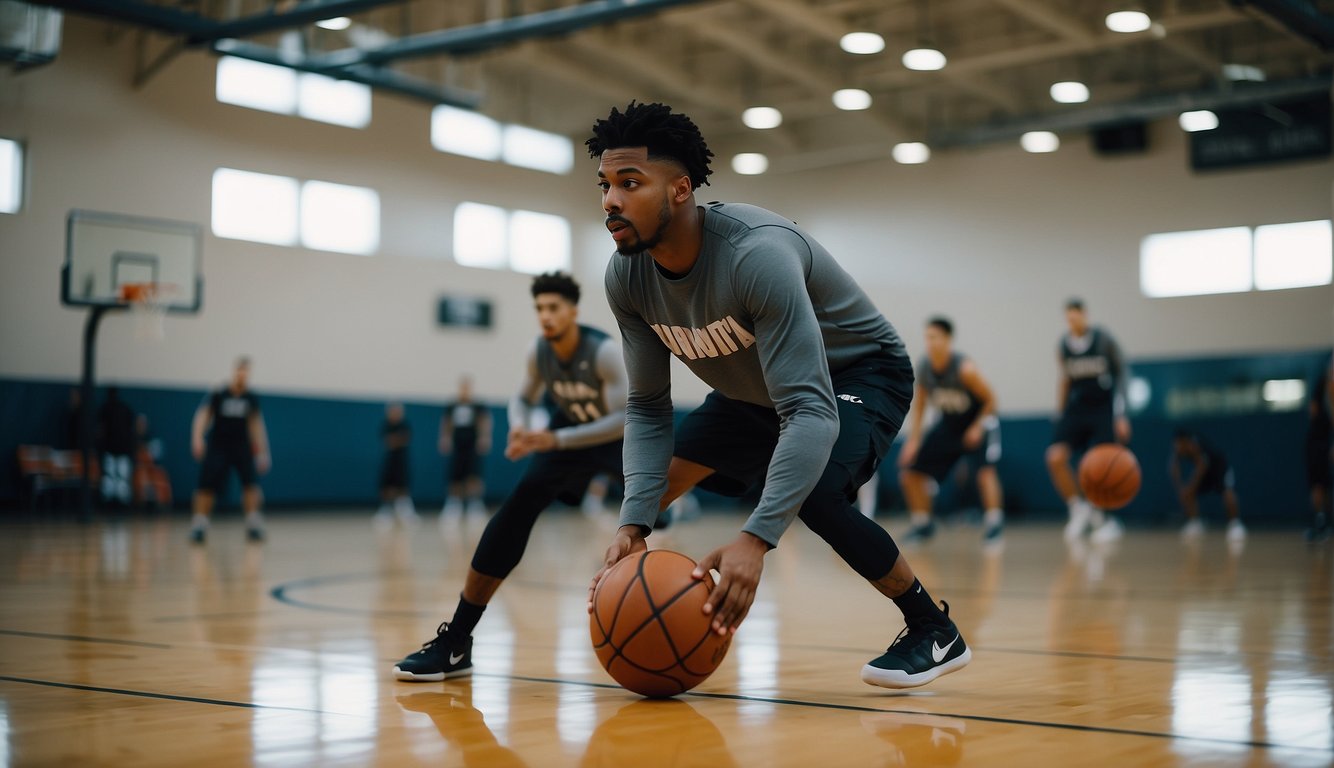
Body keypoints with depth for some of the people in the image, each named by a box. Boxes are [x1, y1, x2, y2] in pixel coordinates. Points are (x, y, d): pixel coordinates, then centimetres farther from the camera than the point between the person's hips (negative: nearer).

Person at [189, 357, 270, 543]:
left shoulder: (251, 399, 1)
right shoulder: (218, 395, -8)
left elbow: (256, 425, 7)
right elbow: (203, 416, -13)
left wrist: (262, 452, 5)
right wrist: (197, 438, -29)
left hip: (242, 447, 2)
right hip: (217, 446, -2)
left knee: (251, 482, -14)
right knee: (207, 485, -7)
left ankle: (253, 525, -5)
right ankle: (199, 525, 7)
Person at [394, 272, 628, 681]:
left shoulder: (604, 352, -30)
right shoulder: (539, 352, -15)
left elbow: (625, 419, -33)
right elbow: (524, 399, 4)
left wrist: (556, 440, -39)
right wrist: (520, 427, -21)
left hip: (619, 433, -3)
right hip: (568, 432, 3)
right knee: (513, 513, -14)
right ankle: (455, 642, -13)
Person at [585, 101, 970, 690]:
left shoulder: (757, 254, -39)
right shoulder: (626, 277, -17)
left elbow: (812, 410, -43)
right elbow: (647, 410, -12)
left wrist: (756, 538, -53)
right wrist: (633, 524, -28)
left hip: (861, 372, -7)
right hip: (754, 389, 7)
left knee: (812, 493, -32)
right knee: (647, 489, 0)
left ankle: (934, 630, -12)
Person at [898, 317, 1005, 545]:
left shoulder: (965, 369, -27)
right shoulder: (923, 368, -12)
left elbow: (990, 400, -16)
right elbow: (919, 405, 2)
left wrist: (977, 428, -24)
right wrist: (914, 439, -4)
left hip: (976, 423, -5)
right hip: (948, 424, 5)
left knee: (984, 469, -29)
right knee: (910, 472, 2)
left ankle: (993, 523, -22)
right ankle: (923, 524, 17)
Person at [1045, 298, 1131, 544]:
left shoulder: (1103, 339, -8)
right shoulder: (1064, 344, 3)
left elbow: (1120, 374, -5)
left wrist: (1121, 415, -11)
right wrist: (1061, 411, 15)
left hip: (1103, 408, -3)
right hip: (1077, 408, 4)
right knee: (1055, 457, -16)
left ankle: (1105, 521, 13)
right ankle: (1078, 508, 3)